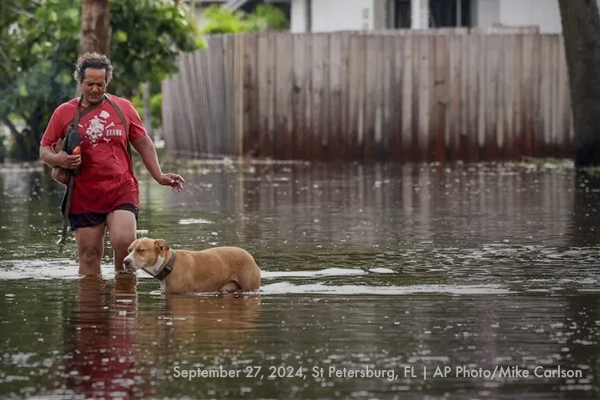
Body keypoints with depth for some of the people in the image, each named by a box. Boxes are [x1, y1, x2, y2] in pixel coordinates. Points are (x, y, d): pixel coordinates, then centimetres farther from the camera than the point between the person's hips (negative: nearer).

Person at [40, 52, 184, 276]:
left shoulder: (123, 108, 8)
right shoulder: (64, 113, 5)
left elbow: (143, 144, 17)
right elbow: (44, 150, 9)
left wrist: (159, 176, 10)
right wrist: (59, 160, -13)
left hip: (122, 190, 0)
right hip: (84, 196, 0)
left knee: (124, 242, -20)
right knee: (88, 255, 1)